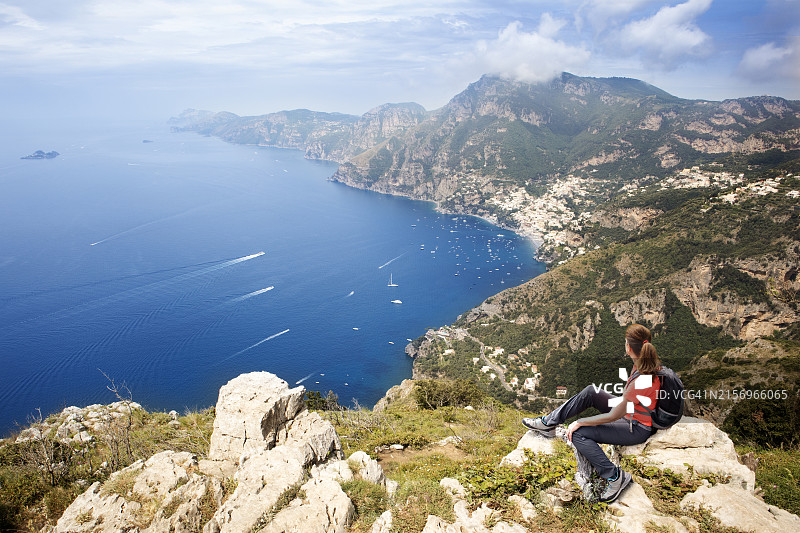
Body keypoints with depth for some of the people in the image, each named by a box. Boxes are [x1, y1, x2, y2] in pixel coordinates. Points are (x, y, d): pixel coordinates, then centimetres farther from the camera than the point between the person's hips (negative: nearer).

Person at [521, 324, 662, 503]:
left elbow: (613, 416, -25)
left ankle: (615, 476, -6)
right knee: (591, 392, 3)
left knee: (578, 434, -16)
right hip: (630, 412, 9)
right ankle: (548, 423, 7)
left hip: (637, 429, -9)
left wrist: (579, 422, -17)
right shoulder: (645, 364, -8)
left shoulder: (642, 380, -34)